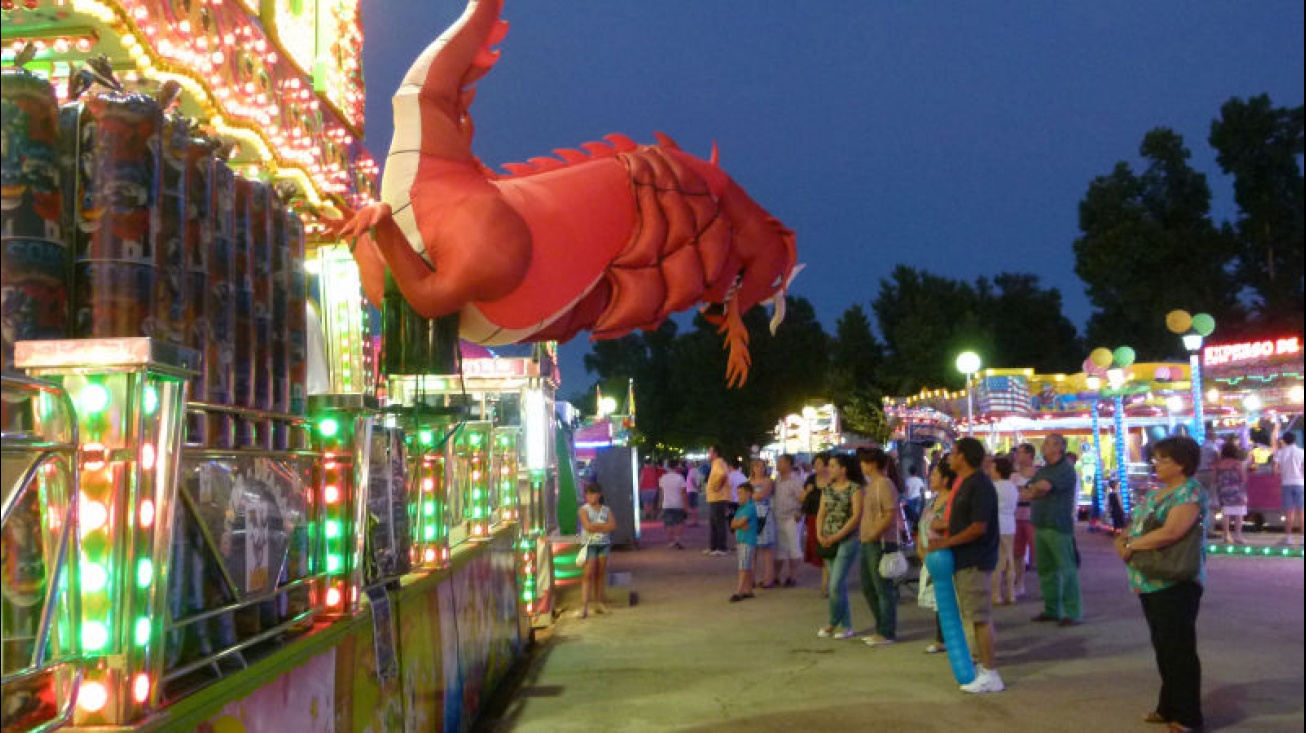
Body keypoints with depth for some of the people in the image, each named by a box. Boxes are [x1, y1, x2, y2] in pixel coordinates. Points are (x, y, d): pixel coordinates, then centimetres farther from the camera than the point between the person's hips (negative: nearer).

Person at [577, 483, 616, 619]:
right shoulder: (584, 510, -2)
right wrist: (604, 526, -8)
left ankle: (599, 603, 15)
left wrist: (596, 526, -13)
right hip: (590, 544, -4)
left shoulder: (606, 510, 8)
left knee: (601, 574, 7)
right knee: (588, 575, -10)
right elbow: (588, 526, -16)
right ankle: (584, 606, -14)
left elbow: (613, 525, -4)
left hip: (604, 544, 4)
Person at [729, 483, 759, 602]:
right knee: (747, 568, 13)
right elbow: (732, 524, 6)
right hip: (739, 540, 9)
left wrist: (736, 523, 1)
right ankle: (748, 590, 18)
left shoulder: (750, 507, -12)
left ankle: (738, 591, -13)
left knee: (744, 568, -9)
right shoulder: (740, 508, 15)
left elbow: (740, 522, -19)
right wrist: (741, 525, -11)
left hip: (748, 541, -9)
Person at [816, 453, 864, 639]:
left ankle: (833, 623, 6)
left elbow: (856, 516, -14)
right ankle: (846, 625, 17)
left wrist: (836, 537, -16)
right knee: (840, 584, 9)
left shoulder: (855, 488, -7)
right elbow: (821, 514, 11)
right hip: (829, 542, 6)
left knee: (836, 584, -10)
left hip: (847, 540, -6)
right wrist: (820, 535, -6)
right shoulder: (827, 489, 12)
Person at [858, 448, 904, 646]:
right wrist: (865, 535, 12)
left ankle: (887, 633, 7)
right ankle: (881, 628, 26)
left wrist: (874, 534, -20)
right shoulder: (871, 484, 16)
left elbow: (891, 514, -20)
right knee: (868, 587, 15)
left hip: (881, 542, -10)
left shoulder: (884, 484, -14)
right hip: (868, 543, 10)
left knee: (883, 588, -2)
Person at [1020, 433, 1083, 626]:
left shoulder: (1065, 469, -10)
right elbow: (1025, 493, 16)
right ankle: (1052, 610, 20)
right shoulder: (1043, 470, 18)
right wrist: (1036, 492, -6)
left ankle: (1074, 613, -1)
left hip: (1059, 527, -9)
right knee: (1045, 569, 11)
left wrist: (1031, 490, -4)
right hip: (1040, 525, 9)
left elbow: (1043, 486, -22)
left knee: (1067, 569, -4)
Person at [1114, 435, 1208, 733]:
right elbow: (1136, 525, 15)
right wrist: (1122, 539, -7)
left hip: (1176, 584, -9)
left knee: (1179, 649, -1)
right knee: (1162, 647, 17)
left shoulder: (1191, 492, -15)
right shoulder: (1157, 492, 14)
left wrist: (1132, 545, -16)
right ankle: (1169, 707, 29)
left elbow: (1170, 532, -27)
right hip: (1150, 583, 9)